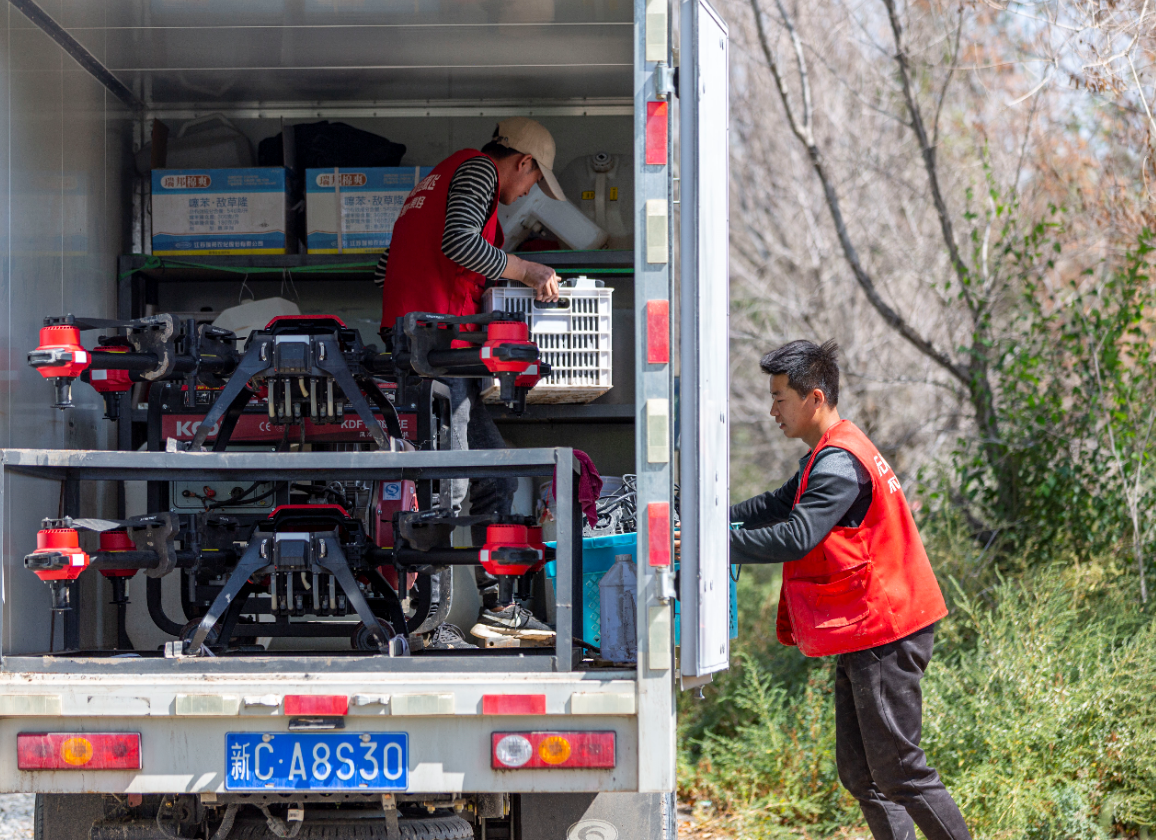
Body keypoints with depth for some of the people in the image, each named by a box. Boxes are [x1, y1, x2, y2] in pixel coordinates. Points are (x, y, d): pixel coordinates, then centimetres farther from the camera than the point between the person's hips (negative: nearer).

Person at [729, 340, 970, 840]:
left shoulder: (839, 464, -19)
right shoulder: (830, 457, 15)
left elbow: (796, 537, -29)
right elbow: (776, 507, 20)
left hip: (885, 636, -10)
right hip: (863, 637, 10)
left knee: (897, 770, -6)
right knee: (858, 773, 11)